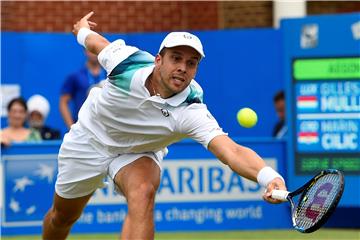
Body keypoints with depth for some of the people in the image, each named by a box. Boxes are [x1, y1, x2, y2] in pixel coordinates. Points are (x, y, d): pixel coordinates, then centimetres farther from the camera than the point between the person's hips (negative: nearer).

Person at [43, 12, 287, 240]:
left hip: (138, 154, -1)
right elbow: (95, 41, -6)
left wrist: (270, 177, -70)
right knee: (63, 216, 14)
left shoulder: (191, 112, -35)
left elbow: (232, 151, -51)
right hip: (90, 138, 1)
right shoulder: (128, 61, -30)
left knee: (143, 193, -34)